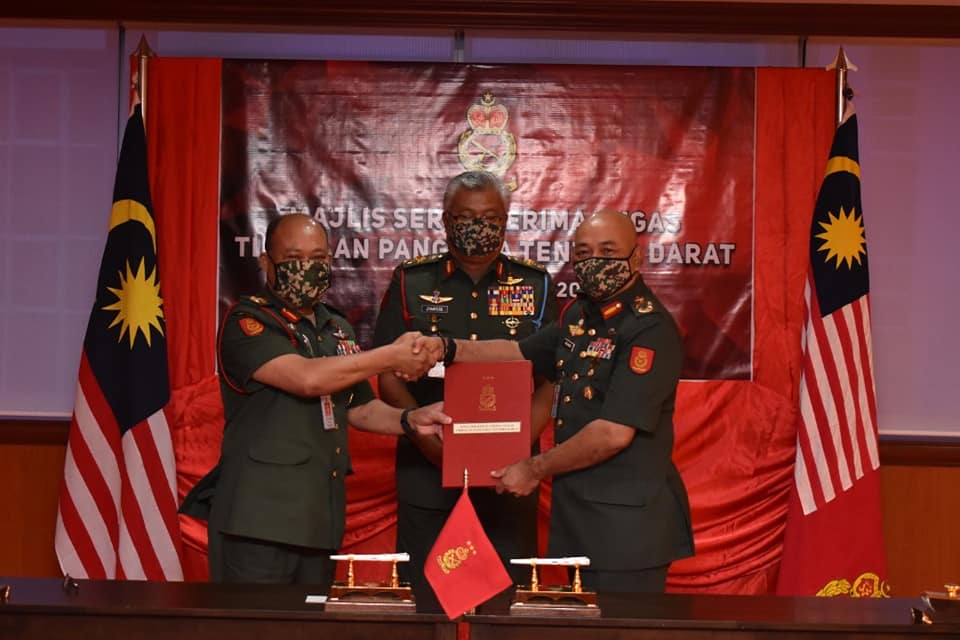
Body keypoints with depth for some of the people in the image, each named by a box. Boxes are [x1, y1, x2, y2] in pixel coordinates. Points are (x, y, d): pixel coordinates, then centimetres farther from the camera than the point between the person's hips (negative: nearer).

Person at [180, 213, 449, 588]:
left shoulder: (338, 330, 18)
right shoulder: (246, 322, -6)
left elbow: (359, 408, 25)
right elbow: (306, 378, -21)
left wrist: (408, 420, 4)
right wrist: (392, 357, -14)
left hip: (320, 520, 7)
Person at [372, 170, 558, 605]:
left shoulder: (535, 286, 6)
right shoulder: (411, 283, 5)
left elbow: (549, 382, 4)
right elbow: (389, 376, 4)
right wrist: (424, 433, -14)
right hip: (427, 476, 0)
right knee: (423, 603, 5)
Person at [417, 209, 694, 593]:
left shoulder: (650, 328, -16)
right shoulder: (580, 316, 14)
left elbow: (614, 433, -20)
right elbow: (522, 353, 26)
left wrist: (536, 469, -10)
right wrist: (447, 349, 9)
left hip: (626, 524, -9)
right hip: (578, 512, 9)